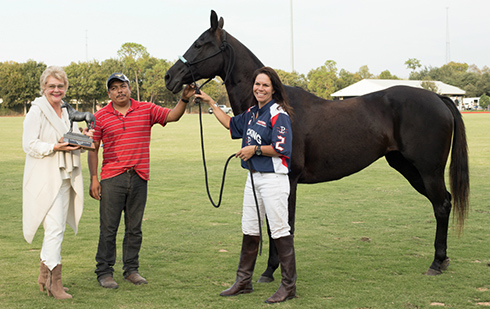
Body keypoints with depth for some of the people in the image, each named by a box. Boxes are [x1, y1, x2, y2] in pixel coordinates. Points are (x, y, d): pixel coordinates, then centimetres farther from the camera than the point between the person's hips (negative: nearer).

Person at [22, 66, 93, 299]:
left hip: (65, 178, 8)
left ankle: (44, 276, 23)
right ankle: (54, 281, -6)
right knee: (54, 228, -12)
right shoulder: (36, 111, -6)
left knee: (56, 228, 12)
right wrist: (55, 147, -22)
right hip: (45, 179, -7)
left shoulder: (66, 112, 16)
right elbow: (29, 145, -11)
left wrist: (82, 138, 1)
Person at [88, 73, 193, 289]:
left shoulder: (146, 110, 7)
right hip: (112, 178, -2)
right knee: (108, 228, 0)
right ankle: (104, 272, 8)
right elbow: (93, 149, 4)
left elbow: (172, 116, 3)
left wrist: (184, 99, -15)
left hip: (139, 178, 2)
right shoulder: (101, 117, 3)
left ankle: (131, 269, 20)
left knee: (134, 228, 9)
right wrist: (93, 178, -2)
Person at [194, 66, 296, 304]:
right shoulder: (252, 113, 13)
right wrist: (211, 103, 28)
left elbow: (281, 149, -21)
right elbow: (231, 124, 29)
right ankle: (244, 281, 25)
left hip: (273, 179, -9)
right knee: (249, 230, 14)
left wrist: (255, 149, -17)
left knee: (279, 230, -4)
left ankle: (289, 285, 5)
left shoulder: (278, 114, -14)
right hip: (253, 177, 9)